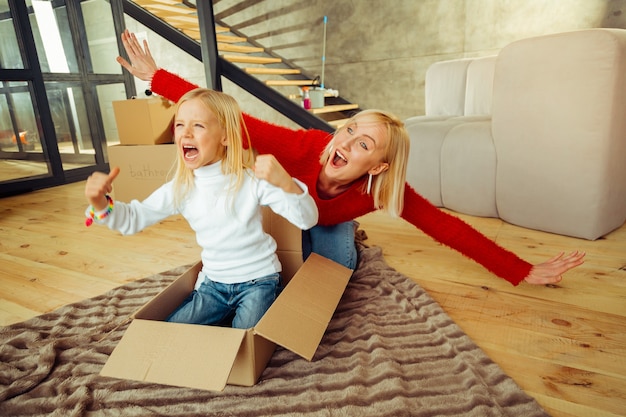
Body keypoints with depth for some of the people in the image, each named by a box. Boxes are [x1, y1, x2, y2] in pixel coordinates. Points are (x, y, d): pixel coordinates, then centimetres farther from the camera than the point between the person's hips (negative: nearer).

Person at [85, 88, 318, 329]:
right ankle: (228, 316, 20)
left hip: (258, 280, -4)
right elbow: (133, 219, 4)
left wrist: (285, 182, -42)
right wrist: (100, 202, -18)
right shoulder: (180, 189, -6)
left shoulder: (252, 179, -19)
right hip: (213, 282, 5)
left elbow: (308, 220, -22)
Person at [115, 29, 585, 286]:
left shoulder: (384, 189, -35)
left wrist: (524, 271, -27)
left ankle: (347, 235, 20)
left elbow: (448, 227, -31)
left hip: (329, 221, 1)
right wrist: (156, 76, -37)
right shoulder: (305, 147, -41)